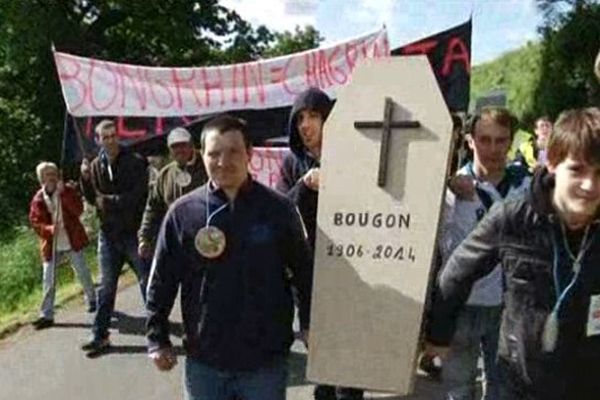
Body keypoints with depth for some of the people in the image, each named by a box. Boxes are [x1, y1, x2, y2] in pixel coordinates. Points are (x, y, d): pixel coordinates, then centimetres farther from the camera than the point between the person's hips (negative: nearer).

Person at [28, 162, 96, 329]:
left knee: (82, 272, 12)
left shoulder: (68, 190, -3)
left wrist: (63, 193, -23)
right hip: (51, 244, 1)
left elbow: (78, 210, -17)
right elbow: (35, 222, -3)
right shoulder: (38, 199, -2)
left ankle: (92, 300, 34)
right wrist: (49, 229, -22)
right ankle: (46, 315, 8)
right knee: (48, 280, 0)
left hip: (72, 240, 0)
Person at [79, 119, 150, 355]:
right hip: (108, 234, 4)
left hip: (134, 232, -4)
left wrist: (109, 201, -13)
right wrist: (85, 178, -10)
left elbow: (138, 196, -14)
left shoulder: (135, 163, -7)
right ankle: (100, 335, 21)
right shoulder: (95, 166, 6)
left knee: (147, 283, 5)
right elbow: (92, 199, 5)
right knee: (106, 287, 11)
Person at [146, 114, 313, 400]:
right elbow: (161, 282, 2)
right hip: (204, 362, 1)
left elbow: (304, 272, 2)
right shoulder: (182, 213, -5)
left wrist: (310, 325, 3)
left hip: (266, 360, -1)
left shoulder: (279, 209, -7)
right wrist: (157, 339, 2)